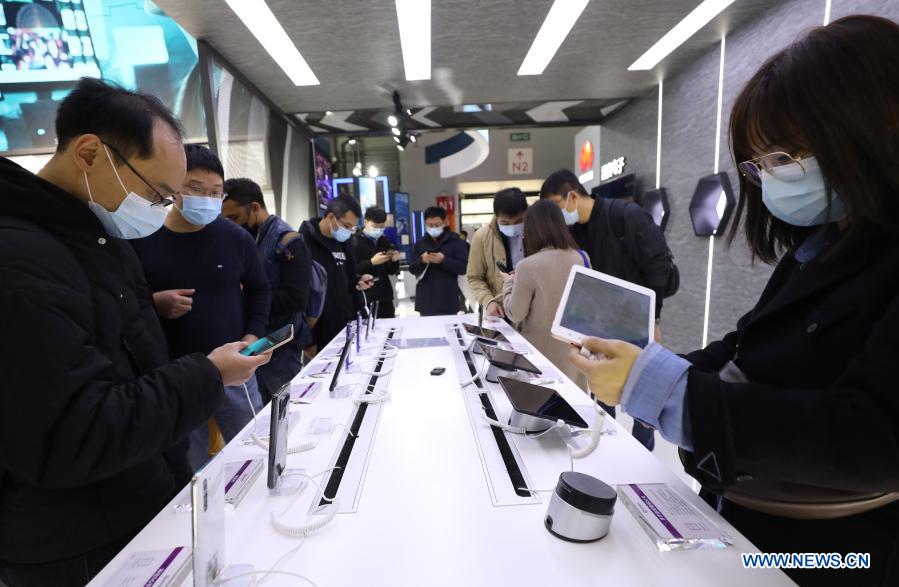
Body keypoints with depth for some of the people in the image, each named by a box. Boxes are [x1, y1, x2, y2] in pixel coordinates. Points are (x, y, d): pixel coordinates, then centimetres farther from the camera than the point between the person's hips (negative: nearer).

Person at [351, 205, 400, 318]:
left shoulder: (384, 241, 13)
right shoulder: (355, 241, -3)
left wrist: (394, 260, -4)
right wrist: (372, 262, -19)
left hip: (385, 296, 5)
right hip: (365, 297, -5)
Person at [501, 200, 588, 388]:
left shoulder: (528, 266, -20)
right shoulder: (581, 258, -4)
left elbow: (515, 314, -11)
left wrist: (509, 283, 6)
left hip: (542, 351, -4)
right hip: (573, 347, 5)